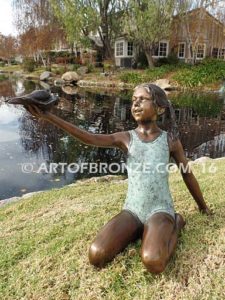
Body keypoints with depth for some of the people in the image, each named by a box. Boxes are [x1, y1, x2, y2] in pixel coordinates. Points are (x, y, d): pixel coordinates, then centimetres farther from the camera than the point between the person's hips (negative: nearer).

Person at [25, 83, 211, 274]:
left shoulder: (171, 140, 0)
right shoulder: (125, 138, 1)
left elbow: (188, 174, 12)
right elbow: (90, 139, -15)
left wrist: (203, 207, 25)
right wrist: (49, 116, -27)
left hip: (160, 210, -2)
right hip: (132, 211, 2)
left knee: (153, 262, -31)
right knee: (97, 256, -20)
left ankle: (175, 223, 0)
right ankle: (142, 230, 5)